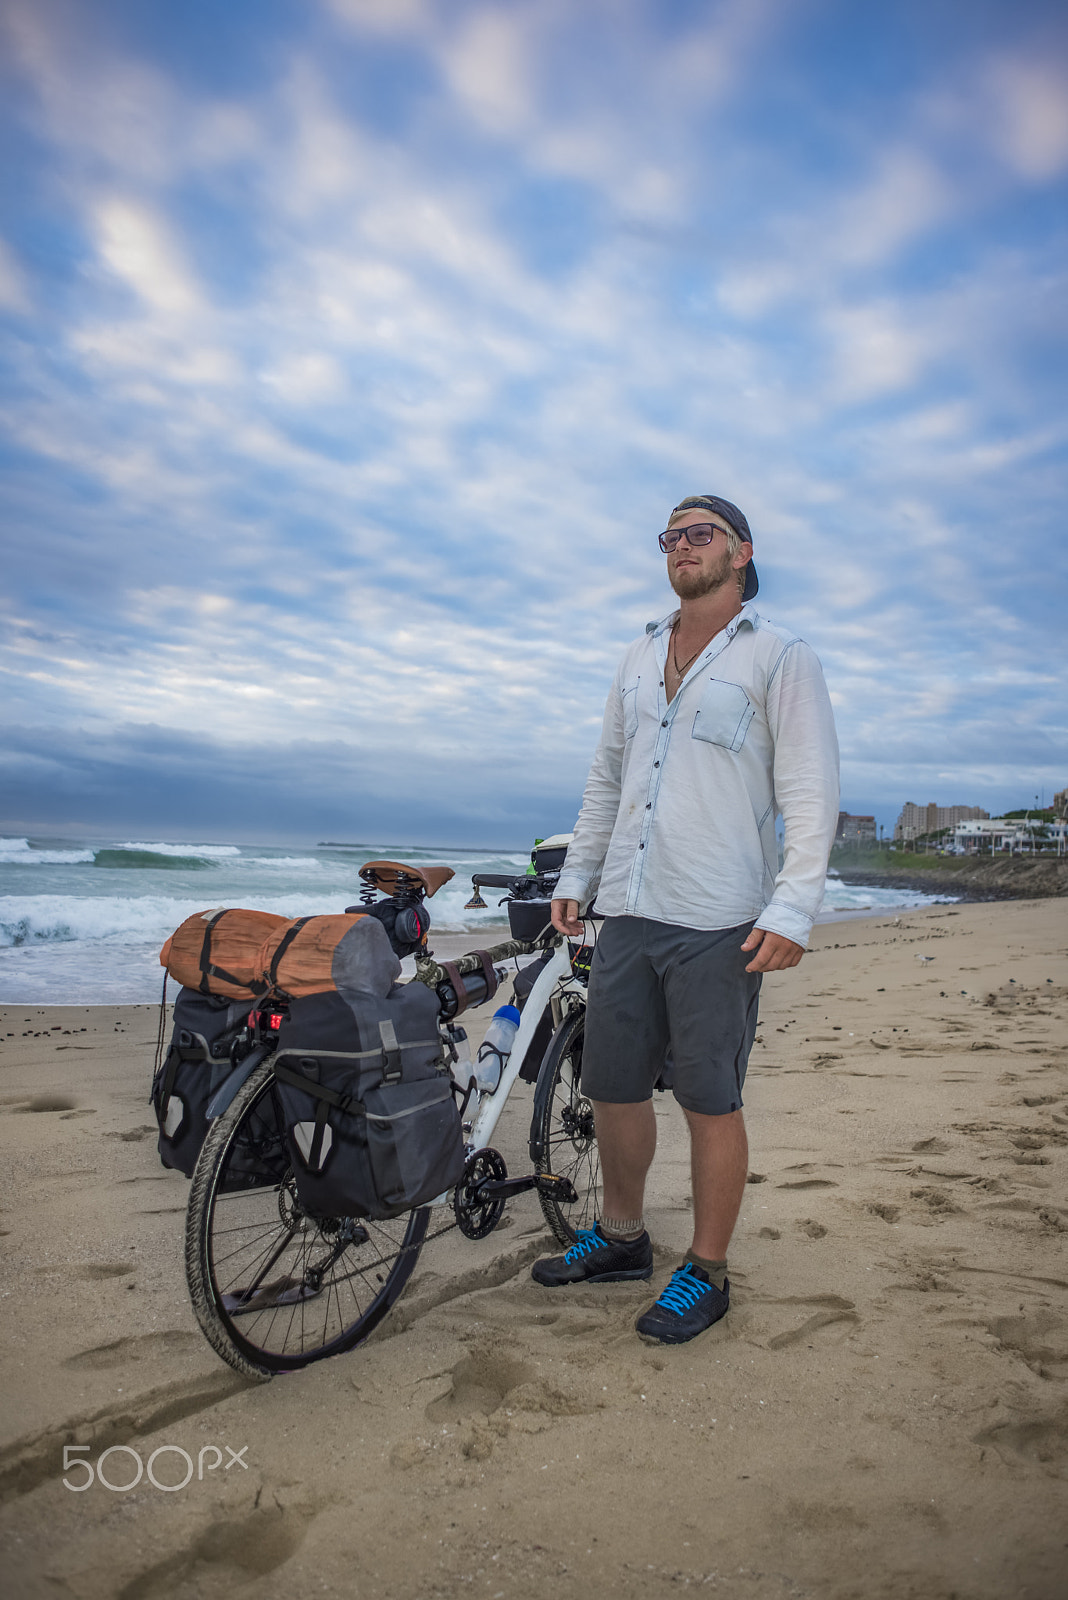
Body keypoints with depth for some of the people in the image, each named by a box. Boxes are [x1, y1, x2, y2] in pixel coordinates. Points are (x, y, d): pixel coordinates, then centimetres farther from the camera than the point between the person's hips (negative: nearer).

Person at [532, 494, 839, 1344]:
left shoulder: (780, 655, -1)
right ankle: (622, 1239, 34)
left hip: (719, 923, -6)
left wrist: (792, 910, -17)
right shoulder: (639, 660, 16)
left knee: (711, 1101, 3)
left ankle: (706, 1274, 22)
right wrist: (577, 874, 15)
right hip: (628, 913, 6)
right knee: (612, 1085, 13)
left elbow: (812, 792, -8)